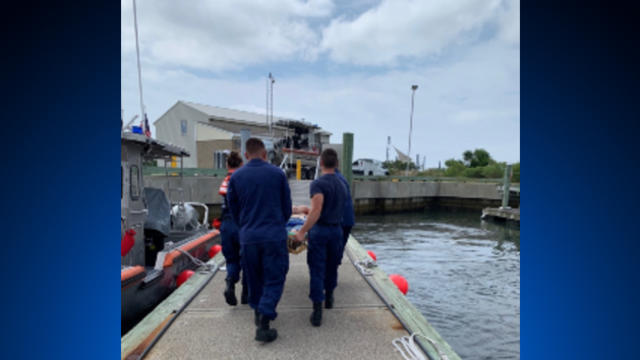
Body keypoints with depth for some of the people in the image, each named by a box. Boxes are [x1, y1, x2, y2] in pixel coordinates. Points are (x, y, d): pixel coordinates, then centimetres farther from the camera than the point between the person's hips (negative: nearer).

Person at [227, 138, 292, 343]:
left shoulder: (236, 177, 1)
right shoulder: (277, 174, -3)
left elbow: (234, 210, 9)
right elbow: (287, 206, 5)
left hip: (248, 237, 3)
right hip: (275, 236, -2)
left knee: (254, 278, 19)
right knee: (274, 280, 5)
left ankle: (259, 314, 36)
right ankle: (263, 325, -3)